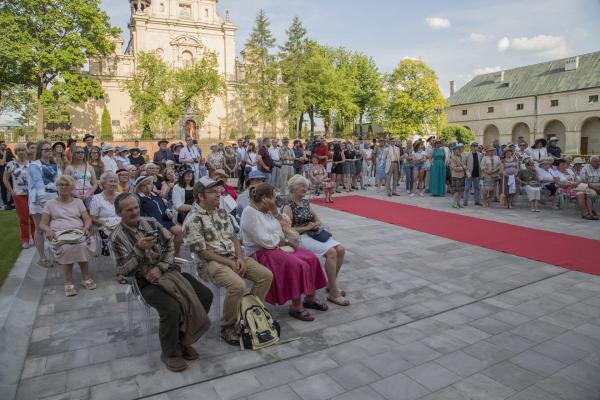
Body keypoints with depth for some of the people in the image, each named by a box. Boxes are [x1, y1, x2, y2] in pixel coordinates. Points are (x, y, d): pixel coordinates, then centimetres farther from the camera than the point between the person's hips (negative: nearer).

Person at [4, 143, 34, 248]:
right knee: (23, 217, 4)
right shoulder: (11, 164, -2)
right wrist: (11, 191, -2)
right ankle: (25, 240, 17)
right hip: (19, 195, -1)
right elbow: (5, 179, 3)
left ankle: (35, 237, 18)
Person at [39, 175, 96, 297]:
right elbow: (42, 224, 12)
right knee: (67, 247, -37)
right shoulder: (50, 203, 18)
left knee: (82, 245, -36)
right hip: (59, 233, -1)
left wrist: (86, 227, -12)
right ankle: (68, 281, -27)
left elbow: (88, 219, 11)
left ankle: (85, 277, -20)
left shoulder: (78, 201, 20)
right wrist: (48, 230, -12)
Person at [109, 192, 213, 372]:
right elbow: (123, 270, -9)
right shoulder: (117, 237, -4)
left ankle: (183, 338, 8)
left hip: (168, 271, 5)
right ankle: (170, 352, -4)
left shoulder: (151, 223, 7)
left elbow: (170, 245, 4)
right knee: (171, 308, -32)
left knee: (205, 295, -10)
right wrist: (139, 249, -23)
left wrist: (160, 267, -11)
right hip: (146, 281, -5)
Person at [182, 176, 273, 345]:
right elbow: (201, 251, -14)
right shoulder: (193, 220, -12)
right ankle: (227, 327, -7)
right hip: (212, 261, -7)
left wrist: (240, 258, -4)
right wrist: (230, 263, -15)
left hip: (234, 256, 8)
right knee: (238, 286, -31)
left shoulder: (222, 212, 12)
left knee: (266, 275, -6)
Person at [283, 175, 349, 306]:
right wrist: (307, 227, -14)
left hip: (314, 234, 8)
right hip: (301, 237, -8)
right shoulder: (288, 207, -7)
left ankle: (331, 284, 4)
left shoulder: (306, 202, 15)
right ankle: (333, 293, -19)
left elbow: (318, 220, 21)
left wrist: (316, 224, -3)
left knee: (341, 249, -11)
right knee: (331, 252, -27)